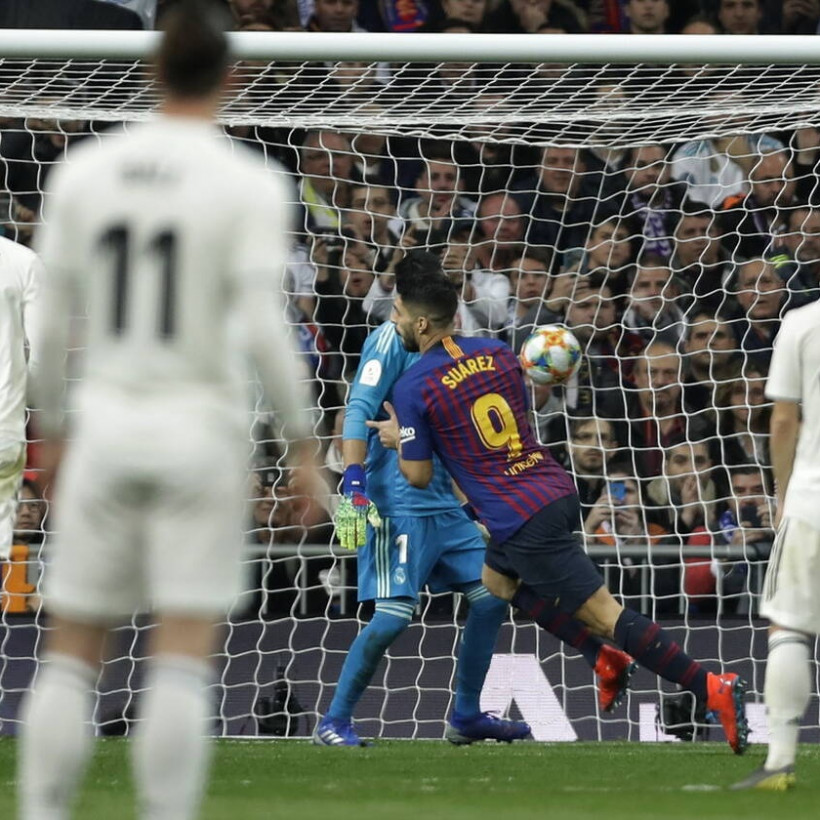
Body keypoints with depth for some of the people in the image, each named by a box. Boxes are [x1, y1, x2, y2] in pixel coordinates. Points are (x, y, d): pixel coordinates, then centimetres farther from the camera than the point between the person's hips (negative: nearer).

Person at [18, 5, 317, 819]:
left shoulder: (83, 173, 1)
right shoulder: (250, 186, -8)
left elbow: (50, 320, 4)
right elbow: (262, 328, -15)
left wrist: (50, 431, 16)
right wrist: (302, 437, -5)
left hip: (105, 425, 3)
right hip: (197, 430, -3)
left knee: (71, 653, 10)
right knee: (184, 660, -2)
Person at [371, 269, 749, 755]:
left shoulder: (413, 388, -7)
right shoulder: (496, 352, 10)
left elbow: (419, 475, -1)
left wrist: (399, 439, 19)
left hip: (523, 520, -8)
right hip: (558, 491, 8)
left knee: (605, 615, -9)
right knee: (496, 581, 29)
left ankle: (712, 689, -18)